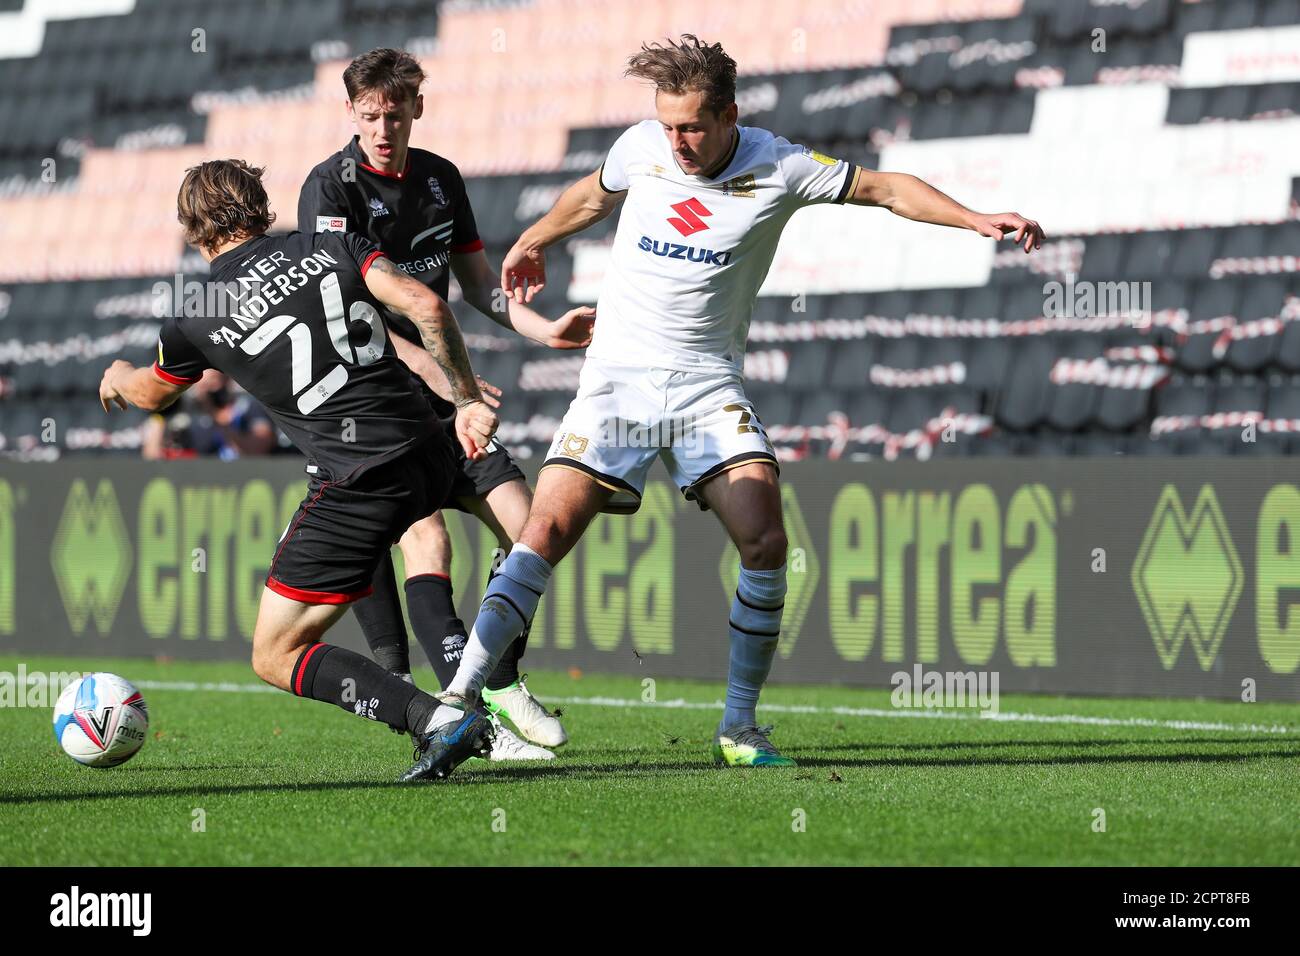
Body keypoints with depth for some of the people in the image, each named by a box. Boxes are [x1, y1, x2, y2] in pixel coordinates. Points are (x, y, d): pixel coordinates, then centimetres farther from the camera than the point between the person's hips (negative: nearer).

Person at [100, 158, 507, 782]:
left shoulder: (195, 319, 5)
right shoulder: (333, 247, 10)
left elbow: (152, 394, 27)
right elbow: (424, 305, -5)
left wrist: (118, 377, 50)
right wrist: (467, 400, 1)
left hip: (355, 486, -6)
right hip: (429, 450, 6)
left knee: (276, 657, 2)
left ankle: (436, 720, -17)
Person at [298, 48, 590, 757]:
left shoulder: (440, 178, 10)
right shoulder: (330, 188, -10)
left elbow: (478, 283, 21)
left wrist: (546, 330, 4)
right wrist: (441, 376, -29)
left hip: (439, 402, 6)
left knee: (524, 523, -3)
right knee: (426, 535, -22)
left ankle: (502, 682, 15)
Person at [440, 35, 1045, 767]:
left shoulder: (778, 168, -6)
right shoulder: (641, 148, -1)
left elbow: (886, 188, 4)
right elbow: (593, 196, 22)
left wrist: (977, 220, -6)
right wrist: (534, 241, 36)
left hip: (708, 384, 0)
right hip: (618, 376, 0)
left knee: (765, 542, -17)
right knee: (548, 529, -15)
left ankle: (740, 727, -4)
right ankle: (461, 696, -11)